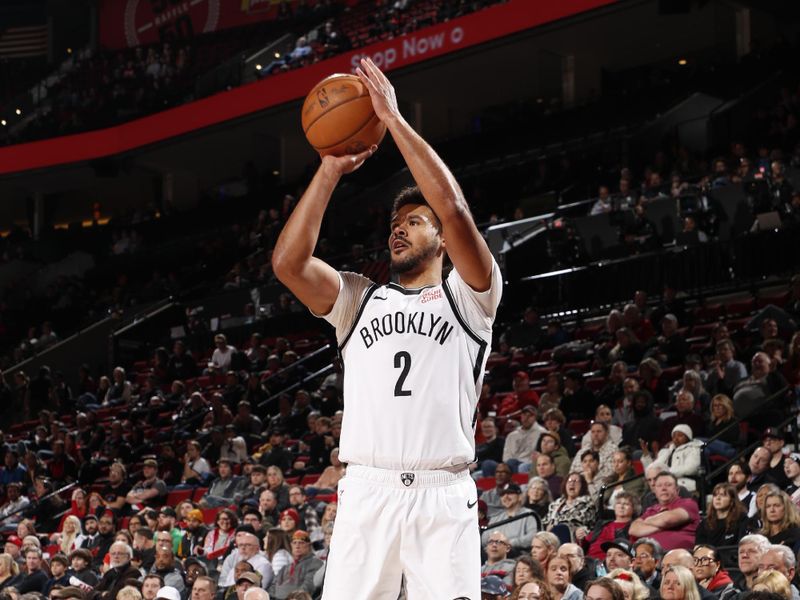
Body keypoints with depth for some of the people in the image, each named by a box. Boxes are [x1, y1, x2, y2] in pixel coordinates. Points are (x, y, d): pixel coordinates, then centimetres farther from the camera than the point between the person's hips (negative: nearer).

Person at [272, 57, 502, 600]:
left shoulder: (468, 296, 10)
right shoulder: (359, 300, 20)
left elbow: (455, 209, -7)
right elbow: (288, 263, 3)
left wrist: (394, 119, -5)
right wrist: (331, 170, 1)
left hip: (443, 492, -3)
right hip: (366, 490, 3)